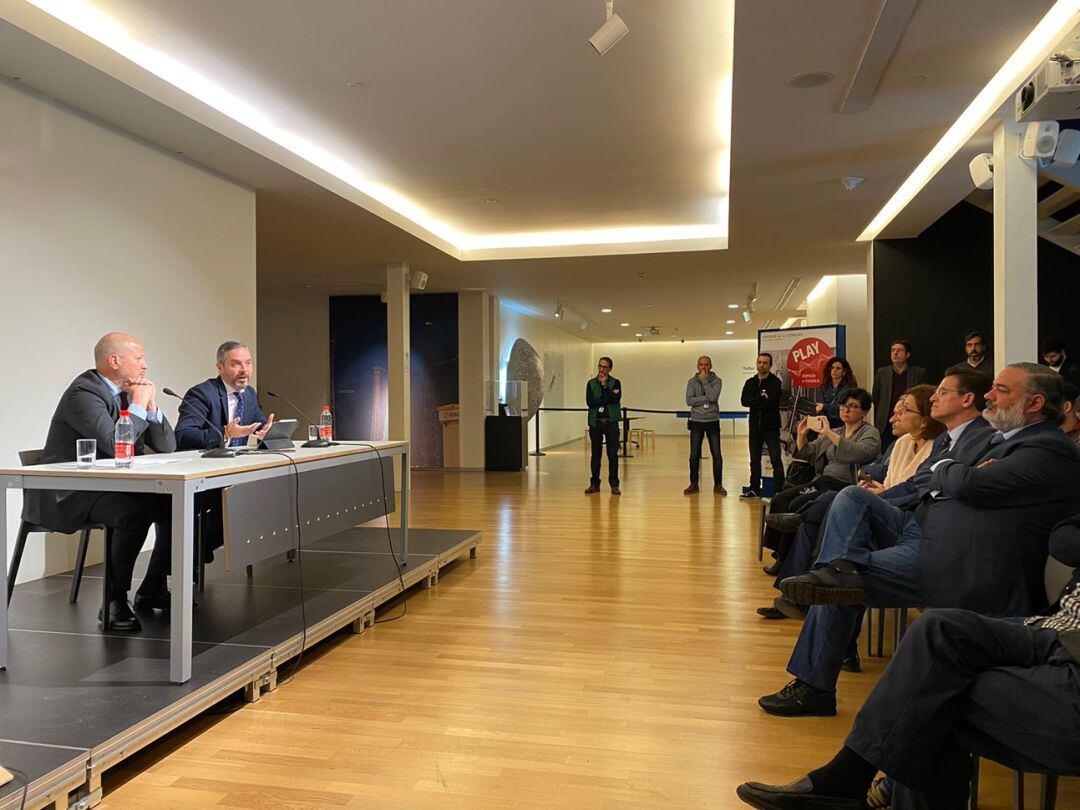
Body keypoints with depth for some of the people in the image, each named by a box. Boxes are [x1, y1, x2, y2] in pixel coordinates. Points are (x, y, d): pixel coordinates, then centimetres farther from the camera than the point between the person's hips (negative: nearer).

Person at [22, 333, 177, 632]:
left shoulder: (125, 392, 9)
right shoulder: (83, 393, -16)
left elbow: (167, 447, 7)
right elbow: (115, 445, -31)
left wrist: (152, 405, -6)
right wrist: (139, 404, -19)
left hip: (110, 486, 9)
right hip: (66, 495, -9)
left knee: (176, 505, -5)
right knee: (135, 513, -32)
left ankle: (152, 591, 7)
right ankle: (114, 602, -18)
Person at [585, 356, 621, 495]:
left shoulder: (615, 383, 3)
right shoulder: (591, 383, 7)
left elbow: (616, 399, -14)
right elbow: (590, 402, -7)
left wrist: (604, 385, -12)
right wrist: (609, 398, -12)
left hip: (611, 422, -1)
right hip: (595, 422, 2)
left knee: (613, 454, 0)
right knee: (596, 454, 6)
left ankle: (614, 484, 6)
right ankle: (594, 484, 14)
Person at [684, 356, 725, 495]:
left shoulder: (717, 381, 0)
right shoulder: (692, 381, 4)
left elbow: (713, 397, -18)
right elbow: (689, 400, -10)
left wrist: (704, 380, -13)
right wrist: (706, 398, -15)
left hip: (712, 421, -1)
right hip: (696, 421, 1)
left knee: (716, 454, 0)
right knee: (694, 455, 4)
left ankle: (718, 485, 10)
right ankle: (693, 484, 14)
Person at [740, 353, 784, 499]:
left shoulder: (775, 382, -4)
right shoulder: (750, 382, 11)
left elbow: (772, 402, -19)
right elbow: (744, 401, -5)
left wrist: (755, 402, -9)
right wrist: (762, 399, -13)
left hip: (771, 426, -5)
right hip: (755, 426, 5)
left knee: (776, 460, -6)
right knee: (754, 460, 12)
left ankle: (779, 491, -3)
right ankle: (754, 489, 20)